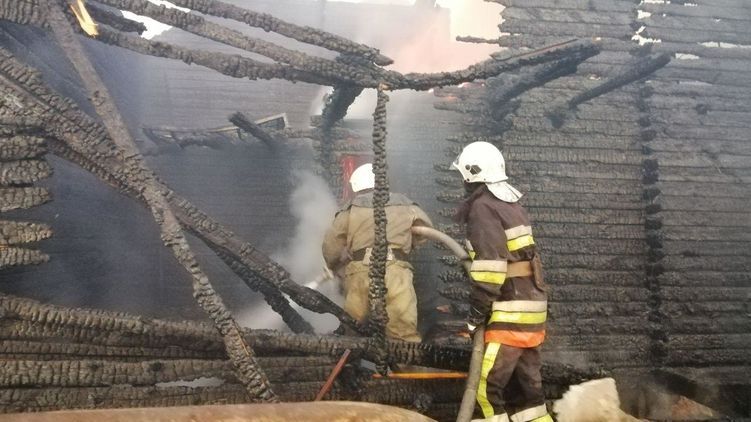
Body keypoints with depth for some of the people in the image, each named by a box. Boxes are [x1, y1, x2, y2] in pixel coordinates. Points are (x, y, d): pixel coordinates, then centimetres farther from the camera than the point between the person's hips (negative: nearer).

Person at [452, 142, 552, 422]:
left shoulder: (483, 207, -12)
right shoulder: (511, 204, 16)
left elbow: (490, 267, -20)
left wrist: (476, 313, -14)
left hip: (511, 312, -10)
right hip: (530, 306, 10)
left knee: (487, 385, -3)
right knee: (525, 386, 15)